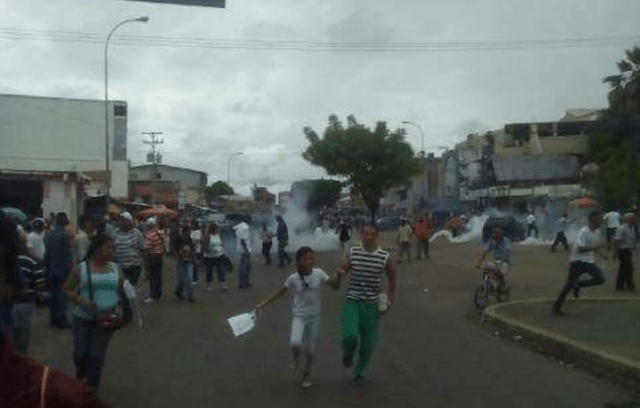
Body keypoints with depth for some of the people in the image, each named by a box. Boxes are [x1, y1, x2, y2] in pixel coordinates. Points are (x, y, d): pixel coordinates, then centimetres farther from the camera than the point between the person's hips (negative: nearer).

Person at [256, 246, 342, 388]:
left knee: (310, 349, 10)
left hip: (314, 317, 2)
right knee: (295, 343, -25)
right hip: (299, 317, -1)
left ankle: (307, 374, 37)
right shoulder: (293, 279, -13)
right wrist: (263, 303, -1)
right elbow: (281, 292, 1)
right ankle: (296, 359, 11)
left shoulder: (319, 273, -11)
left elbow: (335, 286, -1)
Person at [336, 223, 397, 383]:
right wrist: (339, 274, -28)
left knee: (368, 343, 6)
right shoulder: (352, 252, -3)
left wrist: (391, 298, 4)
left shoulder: (384, 257, -4)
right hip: (352, 301, -1)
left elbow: (392, 277, 9)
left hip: (372, 304, 1)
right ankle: (348, 353, 18)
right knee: (349, 336, -20)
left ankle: (360, 371, 34)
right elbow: (343, 270, -5)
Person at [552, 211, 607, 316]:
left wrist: (601, 253, 2)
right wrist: (597, 246, -29)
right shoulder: (584, 232, -18)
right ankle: (557, 307, 7)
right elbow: (581, 249, -25)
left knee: (600, 279, -12)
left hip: (589, 261, 7)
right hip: (577, 261, -7)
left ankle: (578, 285, 11)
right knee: (569, 285, -4)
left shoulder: (597, 232, 5)